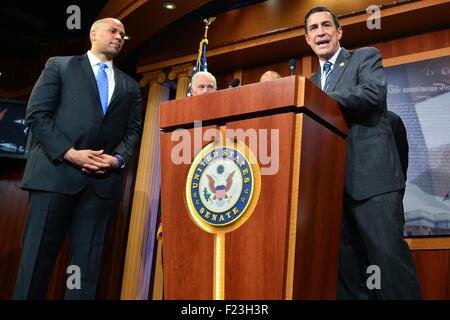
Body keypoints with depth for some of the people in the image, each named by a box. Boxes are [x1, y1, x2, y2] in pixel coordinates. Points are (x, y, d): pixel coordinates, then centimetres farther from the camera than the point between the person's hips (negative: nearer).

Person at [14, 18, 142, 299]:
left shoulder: (130, 86, 21)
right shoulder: (59, 65, 12)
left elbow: (133, 131, 14)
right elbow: (37, 114, 1)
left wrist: (118, 159, -7)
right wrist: (69, 153, -11)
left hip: (104, 180, 3)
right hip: (56, 171, -2)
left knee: (87, 262, 3)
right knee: (37, 255, -1)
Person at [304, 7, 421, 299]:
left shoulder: (366, 57, 6)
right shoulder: (313, 81, 22)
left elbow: (373, 93, -15)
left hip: (372, 177, -6)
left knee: (389, 261, -10)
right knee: (346, 265, 10)